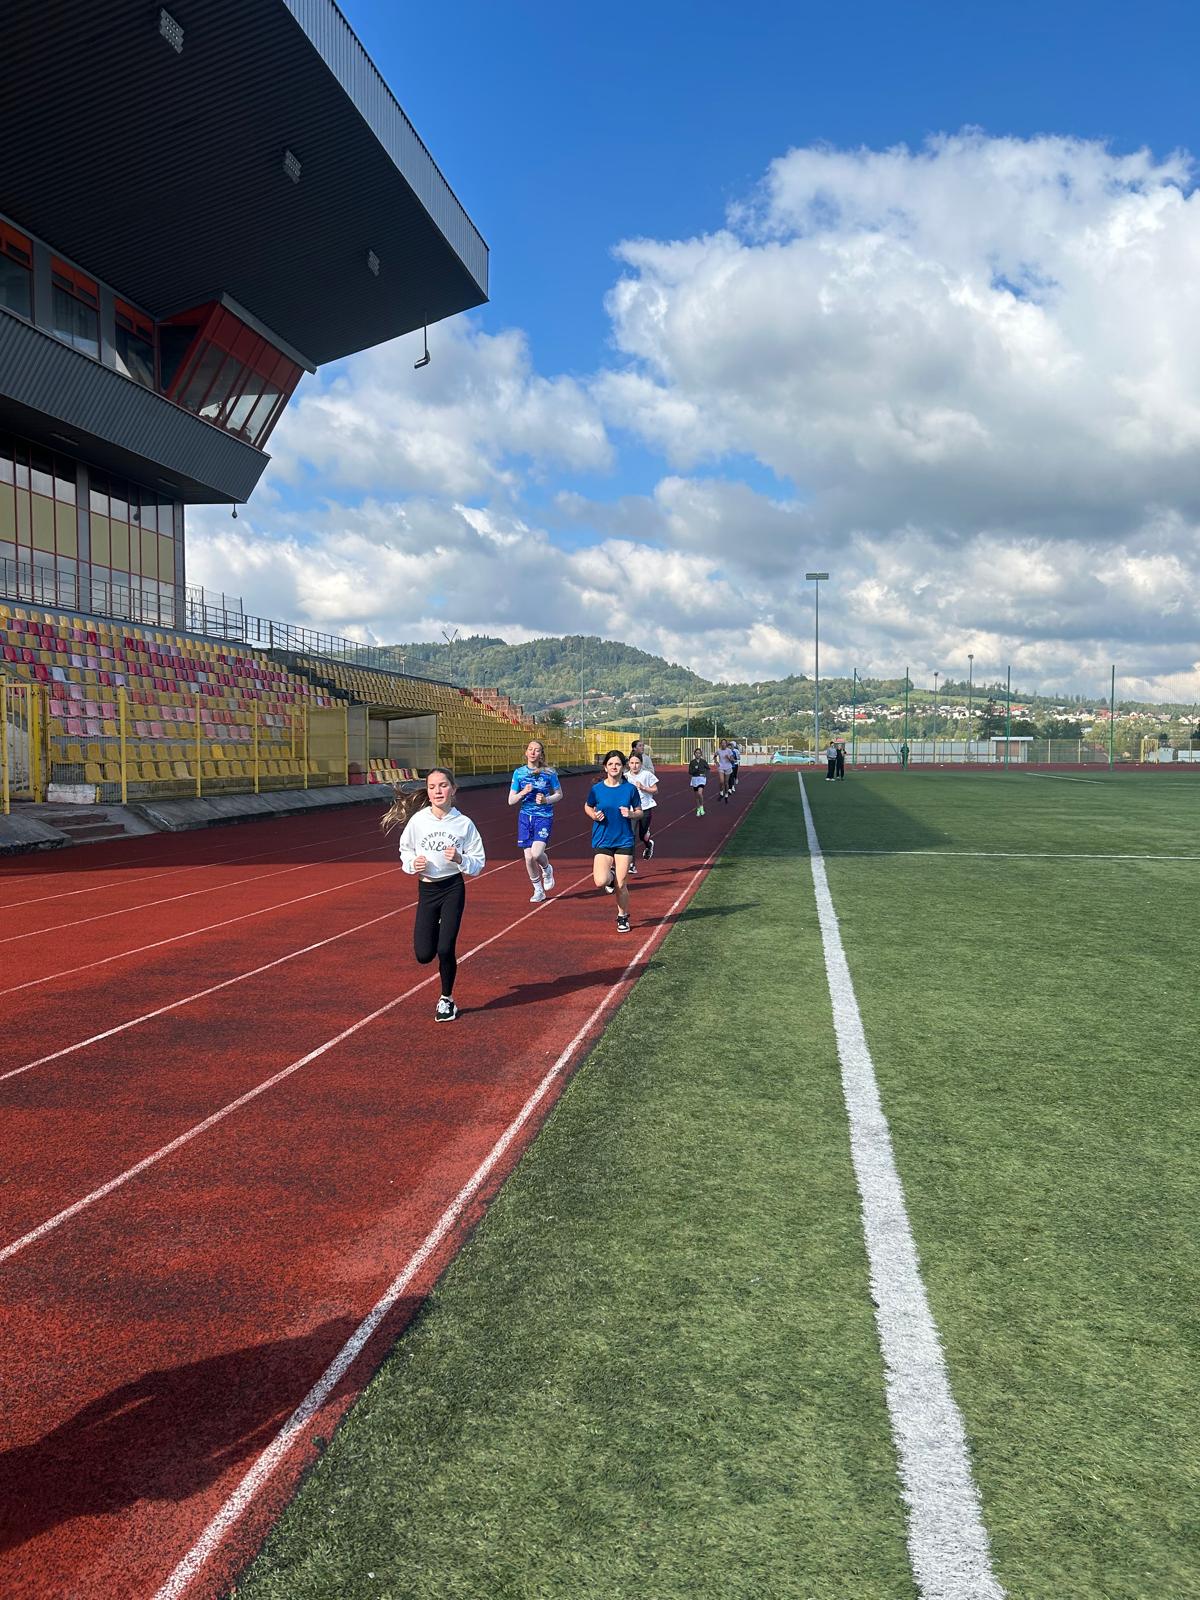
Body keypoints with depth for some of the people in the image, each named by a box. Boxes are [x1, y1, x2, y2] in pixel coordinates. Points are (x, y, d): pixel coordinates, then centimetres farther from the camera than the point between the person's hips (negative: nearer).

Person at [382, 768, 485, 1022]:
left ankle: (446, 999, 19)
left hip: (453, 889, -2)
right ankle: (436, 930, 36)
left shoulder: (464, 824, -8)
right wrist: (413, 864, -10)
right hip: (426, 890, 2)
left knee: (445, 949, -6)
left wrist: (460, 859, -21)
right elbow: (405, 850, 10)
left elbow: (478, 864, -2)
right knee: (424, 954, -1)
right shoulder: (417, 820, -5)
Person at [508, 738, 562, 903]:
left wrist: (546, 800, -12)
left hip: (544, 817, -3)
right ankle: (538, 891, 22)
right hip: (525, 817, 3)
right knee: (528, 857, 2)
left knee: (537, 853, -20)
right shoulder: (519, 773, 0)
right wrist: (523, 792, -16)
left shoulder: (549, 773, -5)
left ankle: (547, 869, 17)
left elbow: (559, 794, 7)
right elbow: (511, 801, 2)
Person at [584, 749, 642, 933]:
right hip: (602, 841, 0)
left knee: (621, 885, 0)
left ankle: (623, 918, 24)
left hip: (624, 841, 0)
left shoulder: (630, 789, -2)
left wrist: (631, 814, -13)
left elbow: (639, 811, 8)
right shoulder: (596, 789, -3)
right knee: (600, 882, -17)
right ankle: (610, 875, 21)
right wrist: (594, 815, -7)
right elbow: (587, 807, 14)